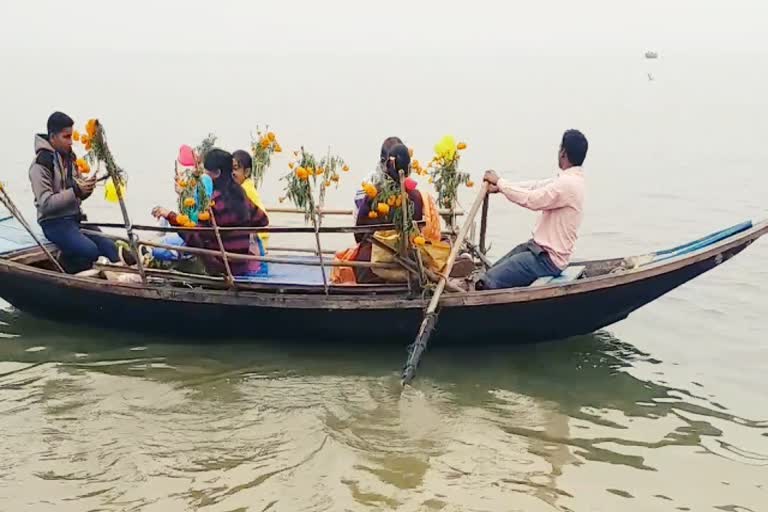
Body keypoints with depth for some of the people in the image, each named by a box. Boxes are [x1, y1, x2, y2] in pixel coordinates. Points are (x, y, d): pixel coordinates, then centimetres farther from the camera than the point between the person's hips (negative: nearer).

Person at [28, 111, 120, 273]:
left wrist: (86, 189, -7)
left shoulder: (69, 157, 10)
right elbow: (45, 203, -20)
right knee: (90, 250, -26)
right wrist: (76, 191, -26)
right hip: (54, 222, -7)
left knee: (110, 248, -8)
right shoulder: (41, 164, -14)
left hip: (75, 218, 8)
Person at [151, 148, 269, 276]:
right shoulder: (239, 194, 4)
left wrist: (170, 216, -20)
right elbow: (262, 220, 16)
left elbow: (197, 238, -21)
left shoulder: (216, 201, -18)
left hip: (222, 268, -8)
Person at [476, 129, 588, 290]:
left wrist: (499, 182, -12)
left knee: (487, 283, -18)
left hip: (549, 259, -10)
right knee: (494, 271, 14)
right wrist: (500, 187, 5)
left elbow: (531, 199, -24)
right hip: (541, 247, 10)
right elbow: (535, 187, 13)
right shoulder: (570, 179, 10)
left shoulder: (568, 183, -22)